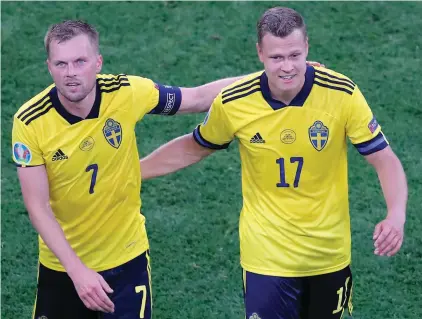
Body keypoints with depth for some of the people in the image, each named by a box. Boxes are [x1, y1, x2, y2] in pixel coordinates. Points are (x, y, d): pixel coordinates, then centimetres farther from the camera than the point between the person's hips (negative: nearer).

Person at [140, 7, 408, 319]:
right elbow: (193, 148, 6)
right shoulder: (233, 103, -14)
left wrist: (396, 215, -28)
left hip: (331, 255, 1)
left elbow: (385, 160, -10)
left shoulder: (343, 94, -16)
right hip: (267, 257, -1)